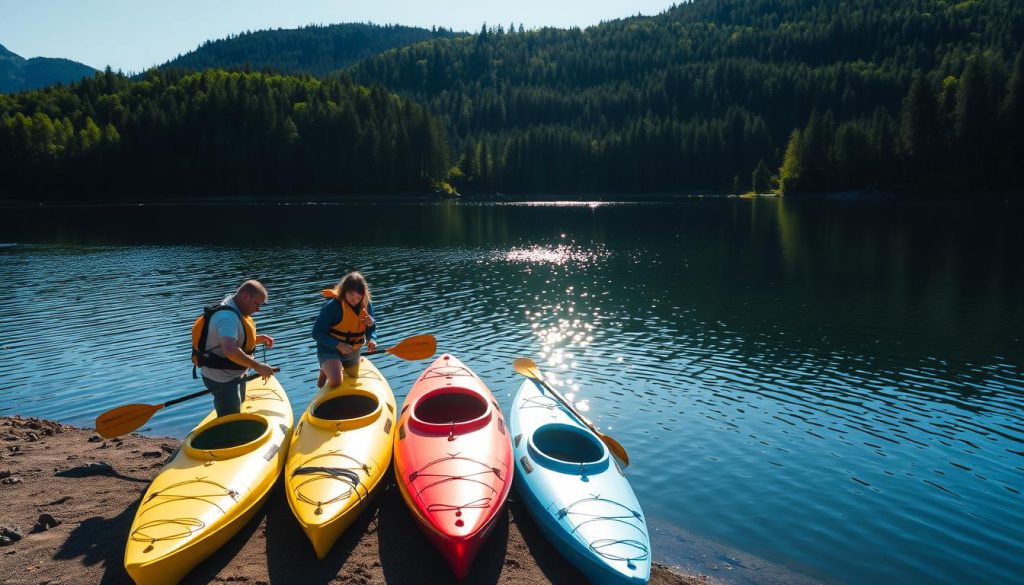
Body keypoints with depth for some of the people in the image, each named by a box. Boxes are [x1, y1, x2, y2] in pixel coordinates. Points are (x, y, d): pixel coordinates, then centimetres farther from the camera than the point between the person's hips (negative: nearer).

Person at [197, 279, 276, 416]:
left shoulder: (234, 309, 4)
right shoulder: (228, 316, -29)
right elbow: (230, 350, -43)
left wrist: (259, 339, 4)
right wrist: (257, 366, -36)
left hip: (233, 375, 10)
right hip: (222, 380, -10)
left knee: (237, 412, 26)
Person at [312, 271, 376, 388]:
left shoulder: (366, 305, -10)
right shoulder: (332, 307, -26)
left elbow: (371, 329, 1)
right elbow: (317, 333, -23)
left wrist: (371, 339, -23)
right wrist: (338, 345, -33)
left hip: (352, 352, 6)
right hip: (330, 350, -6)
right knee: (335, 381, -29)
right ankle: (325, 371, 7)